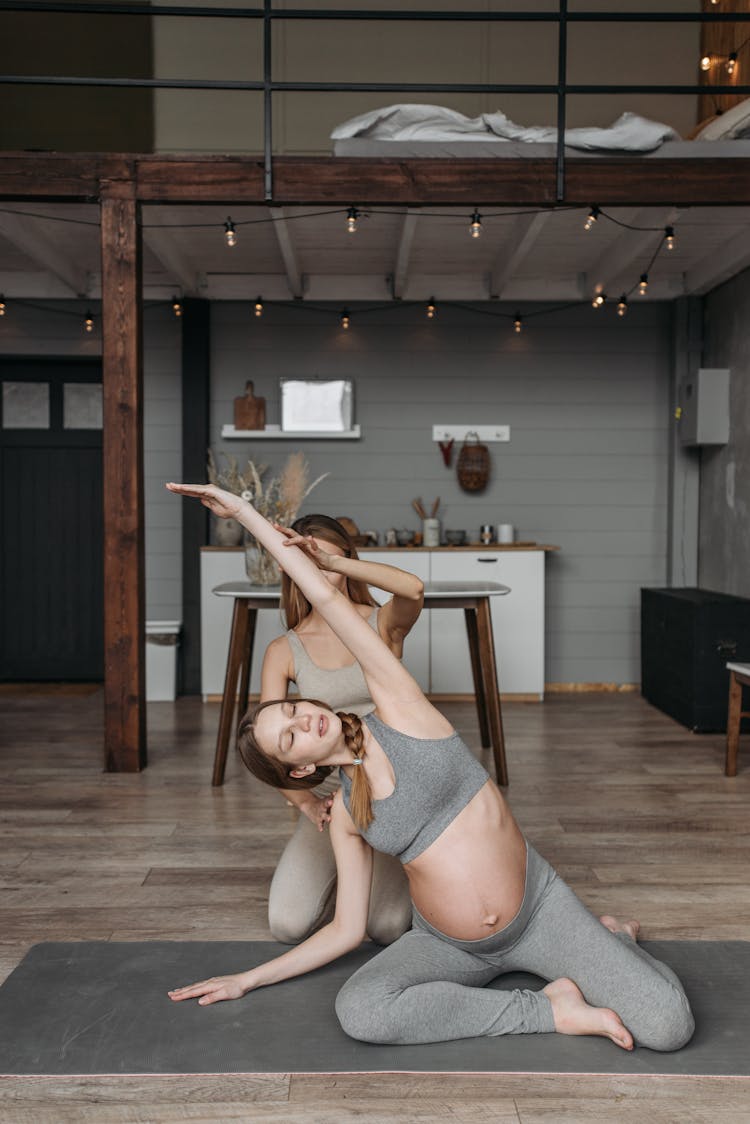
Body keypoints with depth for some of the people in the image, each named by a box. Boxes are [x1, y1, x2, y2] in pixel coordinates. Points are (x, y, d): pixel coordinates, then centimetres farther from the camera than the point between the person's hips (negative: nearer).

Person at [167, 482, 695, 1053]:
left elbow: (327, 597, -11)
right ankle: (552, 1008, -16)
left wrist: (244, 511, -8)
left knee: (669, 1027, -18)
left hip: (538, 905, -2)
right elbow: (347, 930, 9)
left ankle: (610, 939, 16)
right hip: (451, 947, 3)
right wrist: (249, 979, 10)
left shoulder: (398, 708, -7)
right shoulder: (346, 814, 3)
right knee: (358, 1011, -29)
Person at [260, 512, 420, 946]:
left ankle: (383, 867, 17)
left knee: (388, 927, -18)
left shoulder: (383, 624, -4)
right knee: (289, 924, -15)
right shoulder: (284, 651, -2)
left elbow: (414, 589, -29)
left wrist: (334, 562, -41)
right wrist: (309, 805, -24)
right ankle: (338, 870, 18)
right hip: (330, 797, 2)